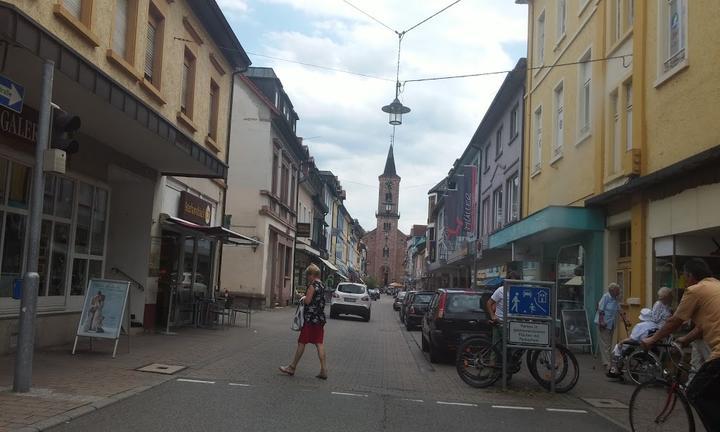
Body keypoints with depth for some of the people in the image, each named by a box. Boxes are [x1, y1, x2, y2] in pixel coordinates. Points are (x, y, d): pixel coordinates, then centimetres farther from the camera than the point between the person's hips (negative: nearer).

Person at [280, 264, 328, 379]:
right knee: (319, 344, 6)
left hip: (311, 319, -8)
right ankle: (323, 370, 3)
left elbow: (307, 301, -21)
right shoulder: (322, 285, 12)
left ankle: (292, 368, 12)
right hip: (320, 319, 8)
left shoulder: (312, 285, -14)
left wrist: (303, 298, -1)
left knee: (302, 343, 2)